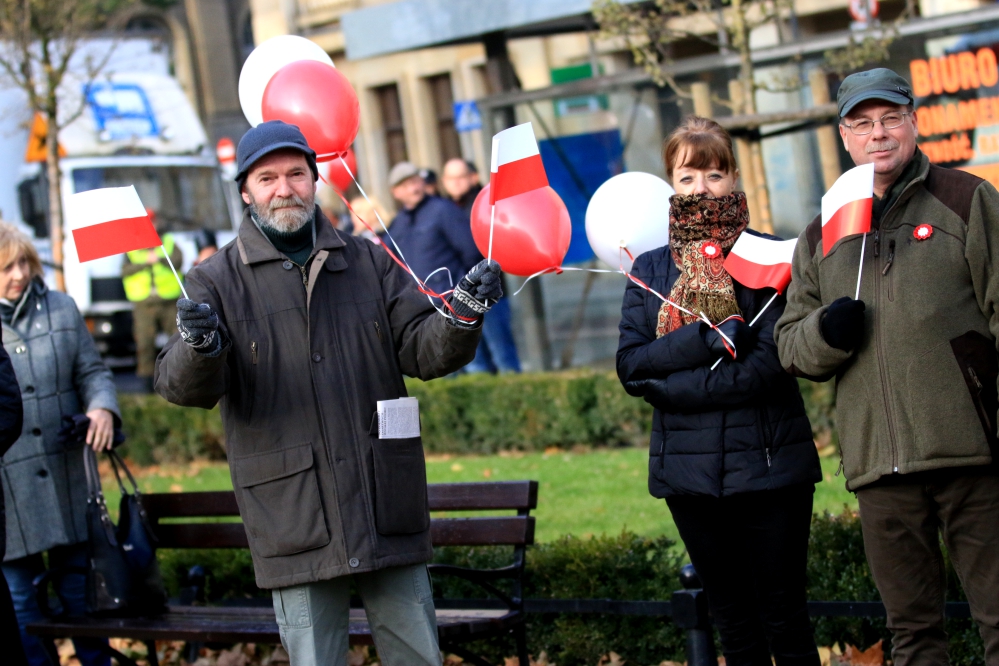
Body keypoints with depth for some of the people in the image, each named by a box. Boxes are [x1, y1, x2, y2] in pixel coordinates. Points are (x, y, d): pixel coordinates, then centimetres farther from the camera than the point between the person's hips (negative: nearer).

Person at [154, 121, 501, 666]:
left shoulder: (370, 263, 11)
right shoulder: (216, 282, 2)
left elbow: (421, 350, 4)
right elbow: (180, 386, -8)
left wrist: (462, 315, -17)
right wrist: (198, 347, -32)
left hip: (390, 512, 3)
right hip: (294, 516, -3)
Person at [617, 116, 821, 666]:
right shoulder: (650, 269, 8)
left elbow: (771, 363, -13)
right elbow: (630, 366, -3)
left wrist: (671, 384, -12)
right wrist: (707, 338, -18)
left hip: (769, 464, -3)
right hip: (688, 471, 3)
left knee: (783, 619, 2)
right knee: (733, 621, 12)